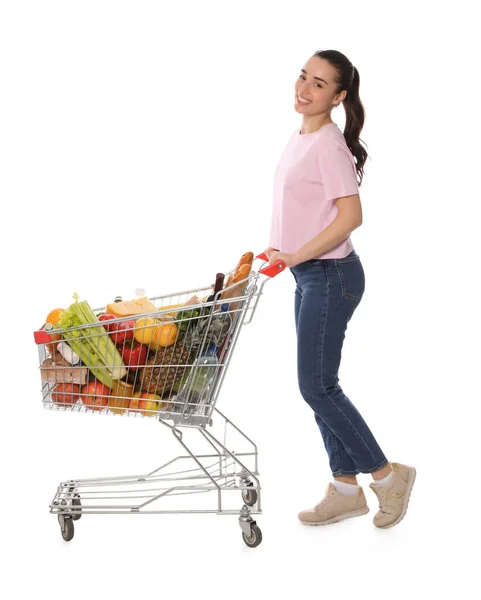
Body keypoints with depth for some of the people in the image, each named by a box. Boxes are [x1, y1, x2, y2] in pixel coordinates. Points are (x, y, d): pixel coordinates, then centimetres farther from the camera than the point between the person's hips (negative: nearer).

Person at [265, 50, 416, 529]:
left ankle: (387, 474, 10)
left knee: (316, 386, -5)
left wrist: (293, 256, -23)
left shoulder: (329, 145, -16)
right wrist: (275, 251, 12)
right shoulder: (300, 139, 12)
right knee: (320, 385, 12)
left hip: (330, 275, -9)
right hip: (308, 275, 9)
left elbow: (350, 216, -24)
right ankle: (346, 488, 23)